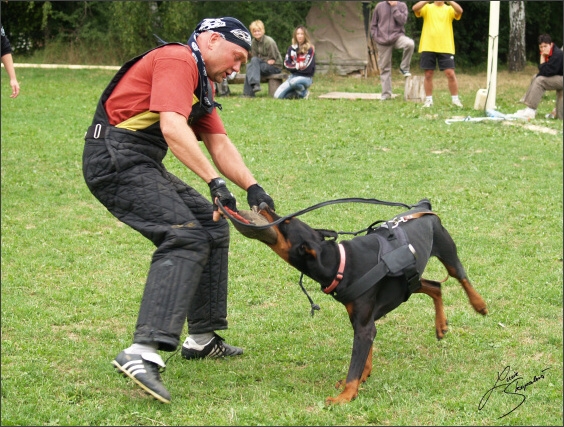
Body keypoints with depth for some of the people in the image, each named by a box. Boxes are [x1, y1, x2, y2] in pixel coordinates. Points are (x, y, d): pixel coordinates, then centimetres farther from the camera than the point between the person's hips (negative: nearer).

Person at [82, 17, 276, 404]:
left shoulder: (203, 82, 21)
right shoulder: (177, 60, -13)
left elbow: (220, 144, 17)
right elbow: (172, 128, -27)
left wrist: (252, 187, 2)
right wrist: (215, 182, -32)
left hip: (143, 166, 11)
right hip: (116, 158, -11)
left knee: (213, 228, 16)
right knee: (186, 238, -23)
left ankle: (202, 339, 23)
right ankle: (142, 353, -34)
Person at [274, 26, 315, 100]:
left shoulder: (310, 49, -7)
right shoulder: (292, 48, 7)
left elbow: (308, 68, -14)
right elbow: (286, 64, 1)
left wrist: (294, 66, -3)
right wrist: (298, 65, -10)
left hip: (306, 77, -5)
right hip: (293, 76, 5)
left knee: (294, 82, -41)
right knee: (277, 96, -14)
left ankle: (304, 93, -10)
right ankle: (297, 94, 10)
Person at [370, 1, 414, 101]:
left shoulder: (401, 6, 3)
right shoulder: (379, 6, 7)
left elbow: (402, 20, -12)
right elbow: (373, 25, 13)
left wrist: (394, 7, -10)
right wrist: (375, 37, 0)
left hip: (397, 36, -1)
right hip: (382, 41, 1)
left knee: (410, 43, -33)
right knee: (384, 68, 2)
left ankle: (404, 68, -11)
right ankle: (386, 94, 12)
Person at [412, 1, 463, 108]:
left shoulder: (449, 9, 8)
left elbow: (460, 11, -13)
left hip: (446, 48, -1)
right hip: (428, 47, 1)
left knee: (450, 74, -5)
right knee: (428, 74, 4)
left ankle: (455, 99, 6)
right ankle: (429, 100, 14)